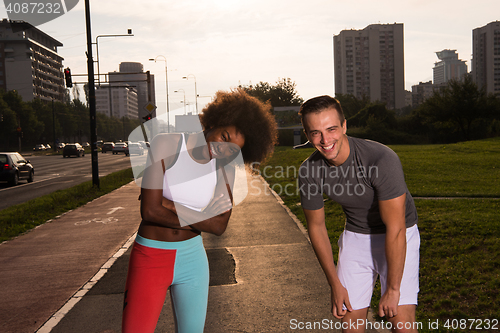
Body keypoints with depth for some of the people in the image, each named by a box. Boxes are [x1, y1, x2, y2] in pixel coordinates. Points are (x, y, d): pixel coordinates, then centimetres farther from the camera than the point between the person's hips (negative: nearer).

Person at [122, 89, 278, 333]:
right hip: (150, 257, -3)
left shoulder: (225, 170, -2)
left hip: (192, 258, 4)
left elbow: (219, 226, -11)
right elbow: (150, 211, -21)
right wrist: (199, 220, -11)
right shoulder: (166, 144, -14)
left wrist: (170, 206, -17)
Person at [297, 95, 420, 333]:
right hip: (356, 236, 3)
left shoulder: (382, 159, -31)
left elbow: (395, 229, -26)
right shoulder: (309, 171, -16)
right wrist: (335, 285, 0)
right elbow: (316, 226, -2)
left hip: (398, 237, -3)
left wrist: (392, 289, -20)